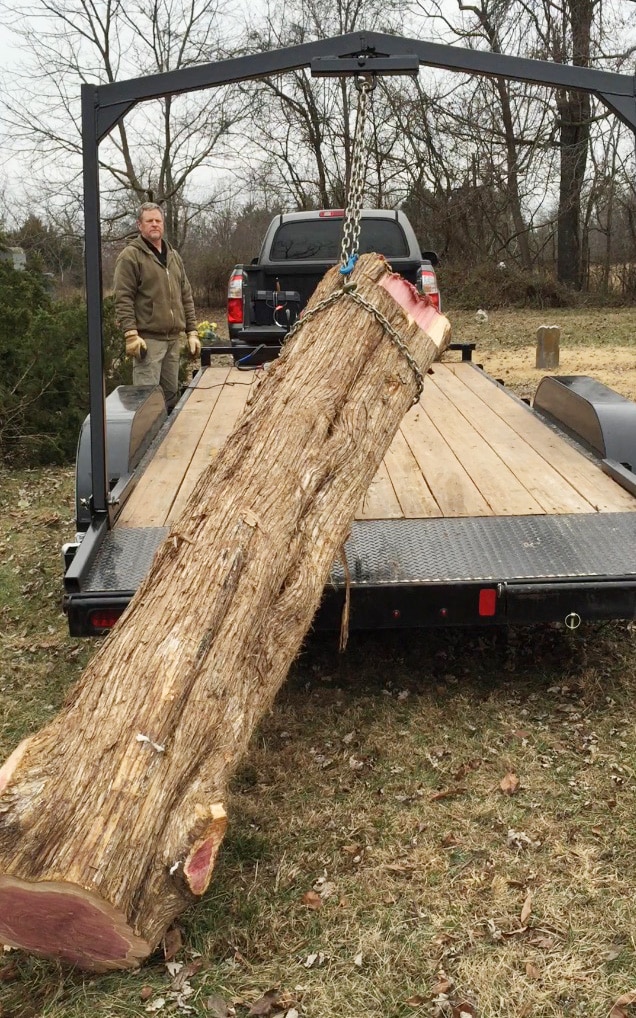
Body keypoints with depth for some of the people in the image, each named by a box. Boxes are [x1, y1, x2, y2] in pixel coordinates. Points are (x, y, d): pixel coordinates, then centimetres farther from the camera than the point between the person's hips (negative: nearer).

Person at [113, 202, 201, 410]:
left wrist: (192, 332, 12)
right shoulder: (130, 256, -4)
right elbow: (123, 299, -10)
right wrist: (131, 334, -19)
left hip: (174, 338, 7)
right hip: (148, 338, -7)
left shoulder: (173, 256, 18)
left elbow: (186, 296, 19)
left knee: (171, 394, 12)